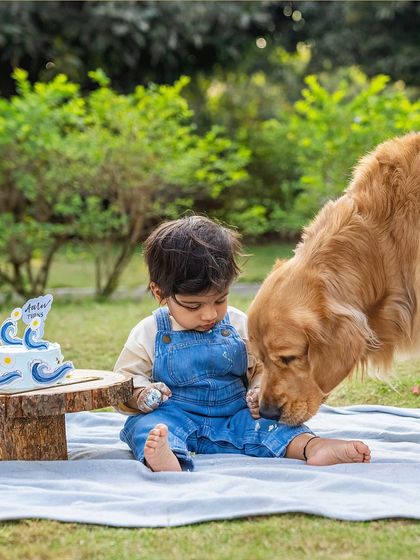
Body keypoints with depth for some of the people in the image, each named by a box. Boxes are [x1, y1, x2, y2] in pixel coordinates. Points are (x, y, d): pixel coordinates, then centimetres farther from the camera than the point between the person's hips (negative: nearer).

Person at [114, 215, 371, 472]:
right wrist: (141, 395, -17)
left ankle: (312, 446, -47)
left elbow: (262, 368, 16)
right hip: (174, 417, -2)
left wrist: (260, 393, -7)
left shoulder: (239, 324, 6)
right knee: (146, 425, -34)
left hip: (233, 417, 3)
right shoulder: (149, 333, 1)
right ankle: (166, 458, -65)